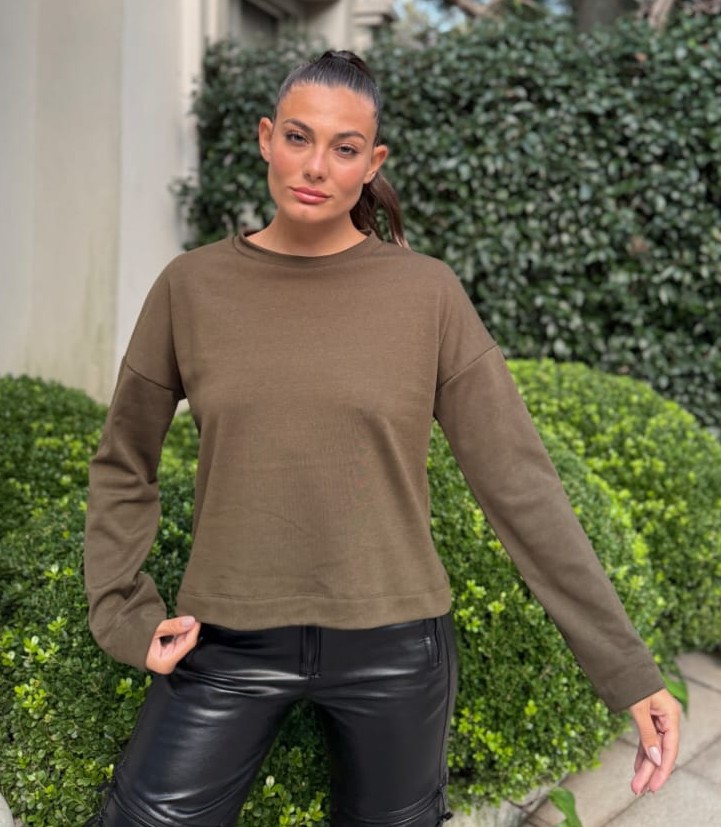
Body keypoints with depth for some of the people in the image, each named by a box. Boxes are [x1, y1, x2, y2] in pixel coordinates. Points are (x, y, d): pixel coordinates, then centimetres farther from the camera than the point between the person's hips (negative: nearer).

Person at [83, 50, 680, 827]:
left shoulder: (427, 292, -7)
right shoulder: (192, 285, -3)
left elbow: (519, 479, -8)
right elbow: (122, 466, 7)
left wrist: (626, 666, -7)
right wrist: (122, 615, -2)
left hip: (393, 642, 0)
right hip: (229, 643, 1)